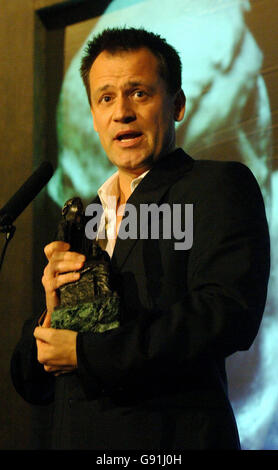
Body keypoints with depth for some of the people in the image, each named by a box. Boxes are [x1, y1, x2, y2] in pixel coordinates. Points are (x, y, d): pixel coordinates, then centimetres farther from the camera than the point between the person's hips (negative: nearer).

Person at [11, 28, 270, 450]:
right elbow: (32, 385, 16)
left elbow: (228, 313, -19)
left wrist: (83, 353, -15)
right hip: (73, 439, 6)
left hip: (175, 437, -5)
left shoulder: (220, 186, -2)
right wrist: (52, 315, -6)